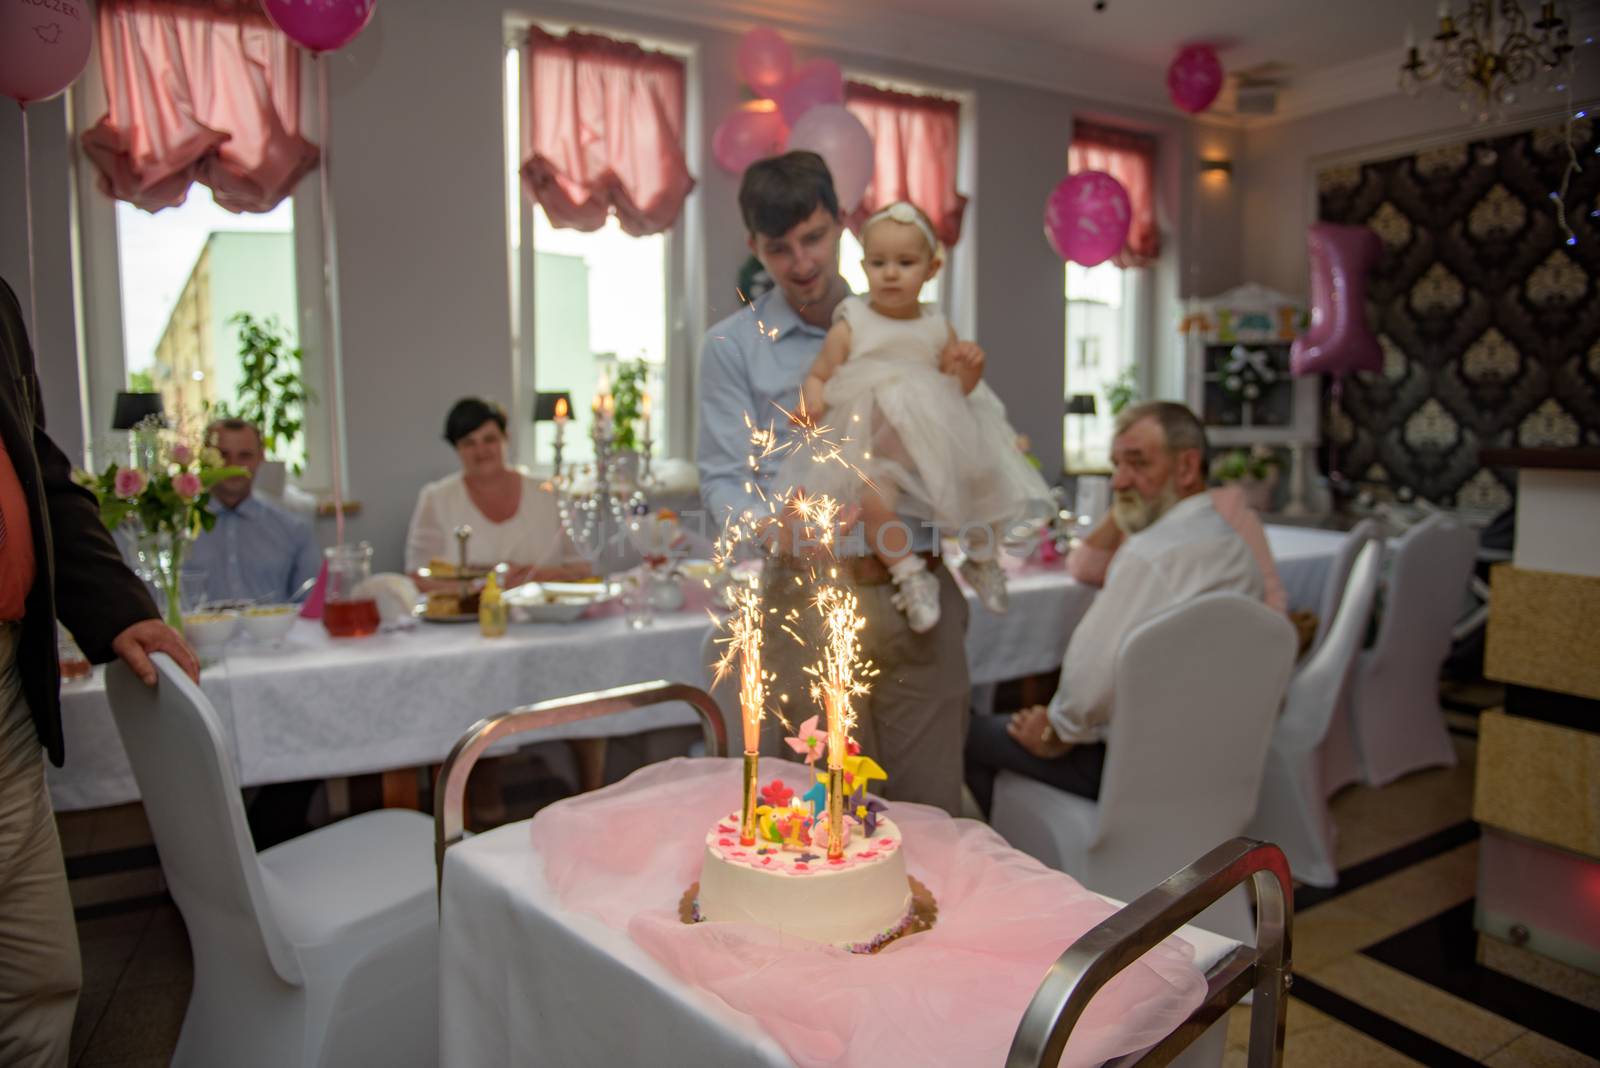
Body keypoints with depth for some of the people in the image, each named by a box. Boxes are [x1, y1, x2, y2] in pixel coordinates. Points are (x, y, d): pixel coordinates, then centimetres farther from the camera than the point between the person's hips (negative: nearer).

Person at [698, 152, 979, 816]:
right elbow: (723, 481, 0)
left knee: (931, 804, 9)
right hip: (808, 595, -2)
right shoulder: (733, 346, 6)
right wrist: (779, 531, -19)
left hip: (919, 592, 3)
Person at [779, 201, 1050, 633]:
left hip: (933, 440, 4)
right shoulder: (850, 326, -2)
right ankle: (909, 573, -12)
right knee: (872, 497, -32)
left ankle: (981, 556, 22)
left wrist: (970, 369, -11)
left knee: (986, 477, -6)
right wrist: (814, 403, -20)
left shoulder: (938, 329, 6)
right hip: (869, 442, -3)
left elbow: (960, 387, 11)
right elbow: (818, 376, 2)